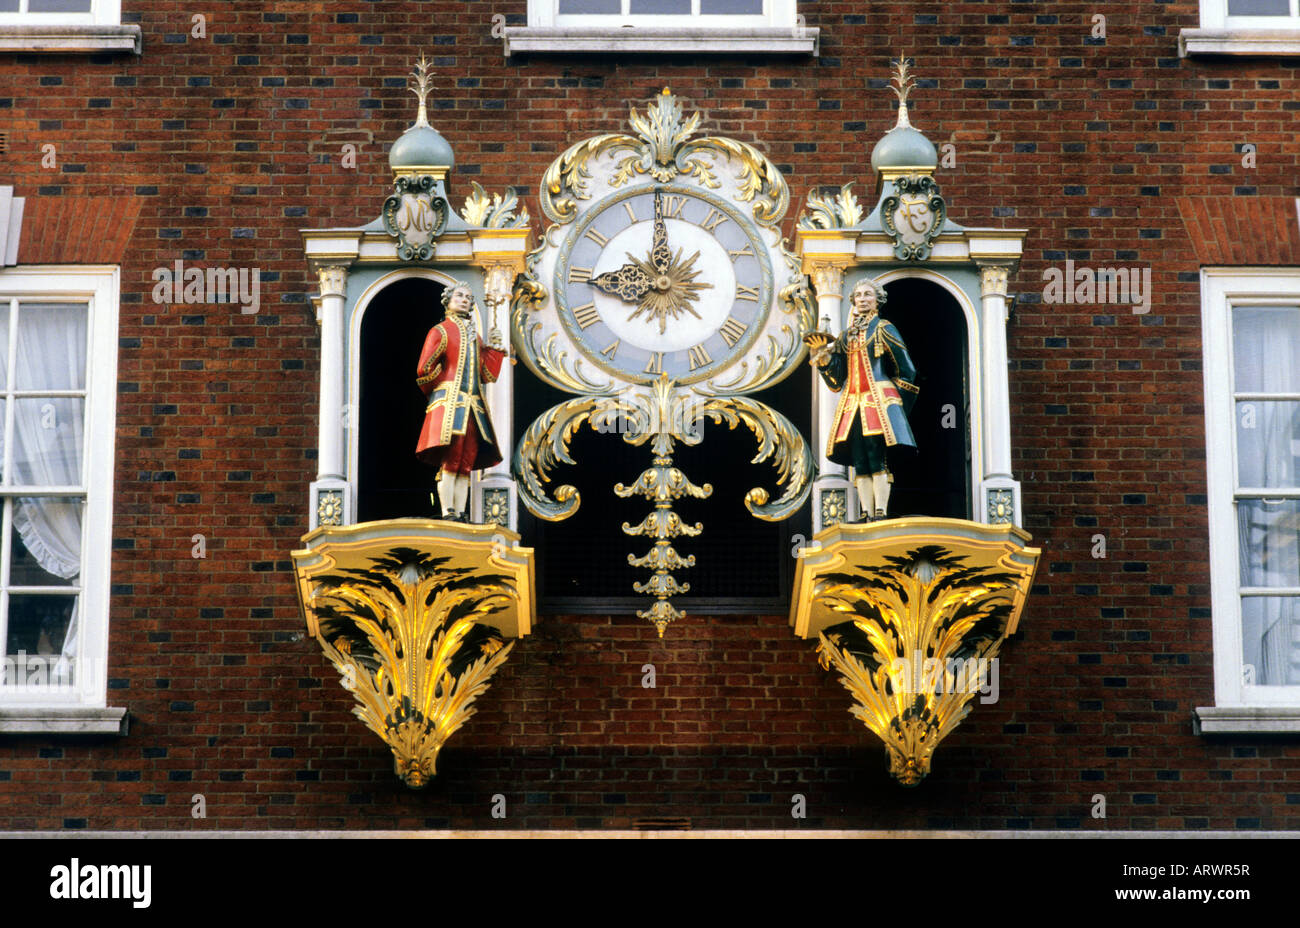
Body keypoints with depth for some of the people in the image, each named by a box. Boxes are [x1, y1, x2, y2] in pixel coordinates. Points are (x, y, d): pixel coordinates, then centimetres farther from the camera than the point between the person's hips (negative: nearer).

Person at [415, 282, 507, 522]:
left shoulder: (474, 337, 23)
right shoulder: (441, 331, 6)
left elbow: (487, 375, 18)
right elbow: (424, 369, -3)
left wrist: (496, 348, 11)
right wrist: (443, 386, 6)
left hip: (473, 406, 6)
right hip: (449, 402, -6)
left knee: (466, 464, 1)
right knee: (450, 460, -15)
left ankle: (460, 515, -1)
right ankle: (447, 514, -18)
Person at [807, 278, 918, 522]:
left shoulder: (883, 329, 7)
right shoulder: (847, 335, 20)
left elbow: (904, 368, 5)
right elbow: (838, 374, 14)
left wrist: (895, 396, 3)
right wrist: (824, 357, -2)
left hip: (879, 398, -5)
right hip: (853, 401, 5)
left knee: (878, 458, -15)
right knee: (860, 462, -2)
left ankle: (881, 512, -20)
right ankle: (866, 514, -4)